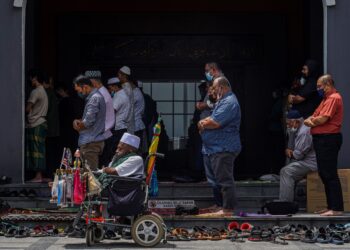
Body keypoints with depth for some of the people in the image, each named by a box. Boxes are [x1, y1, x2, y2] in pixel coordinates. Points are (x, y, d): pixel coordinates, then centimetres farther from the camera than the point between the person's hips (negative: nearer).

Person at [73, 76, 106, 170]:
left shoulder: (94, 98, -15)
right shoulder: (94, 97, 17)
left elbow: (88, 122, -21)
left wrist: (78, 126, -1)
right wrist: (78, 121, 6)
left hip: (91, 143, -10)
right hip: (92, 141, 10)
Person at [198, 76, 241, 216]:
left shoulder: (229, 102, -16)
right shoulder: (224, 101, 21)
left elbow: (215, 123, -24)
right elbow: (213, 118, 22)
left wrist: (203, 124, -5)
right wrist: (205, 122, 0)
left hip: (224, 149, -11)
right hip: (219, 148, 11)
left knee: (224, 179, -9)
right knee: (223, 179, 14)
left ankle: (228, 209, -6)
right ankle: (227, 207, 19)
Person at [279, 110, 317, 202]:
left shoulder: (304, 132, -19)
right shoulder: (299, 130, 17)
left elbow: (299, 154, -20)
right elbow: (296, 150, 26)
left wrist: (290, 152, 1)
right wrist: (289, 150, 3)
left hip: (310, 163, -11)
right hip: (306, 161, 11)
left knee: (286, 172, -18)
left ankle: (285, 202, -18)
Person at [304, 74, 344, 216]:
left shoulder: (334, 98, -12)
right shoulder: (326, 99, 21)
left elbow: (322, 119, -21)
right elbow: (313, 117, 18)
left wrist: (312, 121, 0)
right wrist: (311, 120, -6)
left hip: (328, 139, -11)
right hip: (322, 139, 11)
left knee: (330, 175, -10)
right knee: (324, 174, 12)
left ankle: (337, 208, -9)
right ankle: (331, 206, 18)